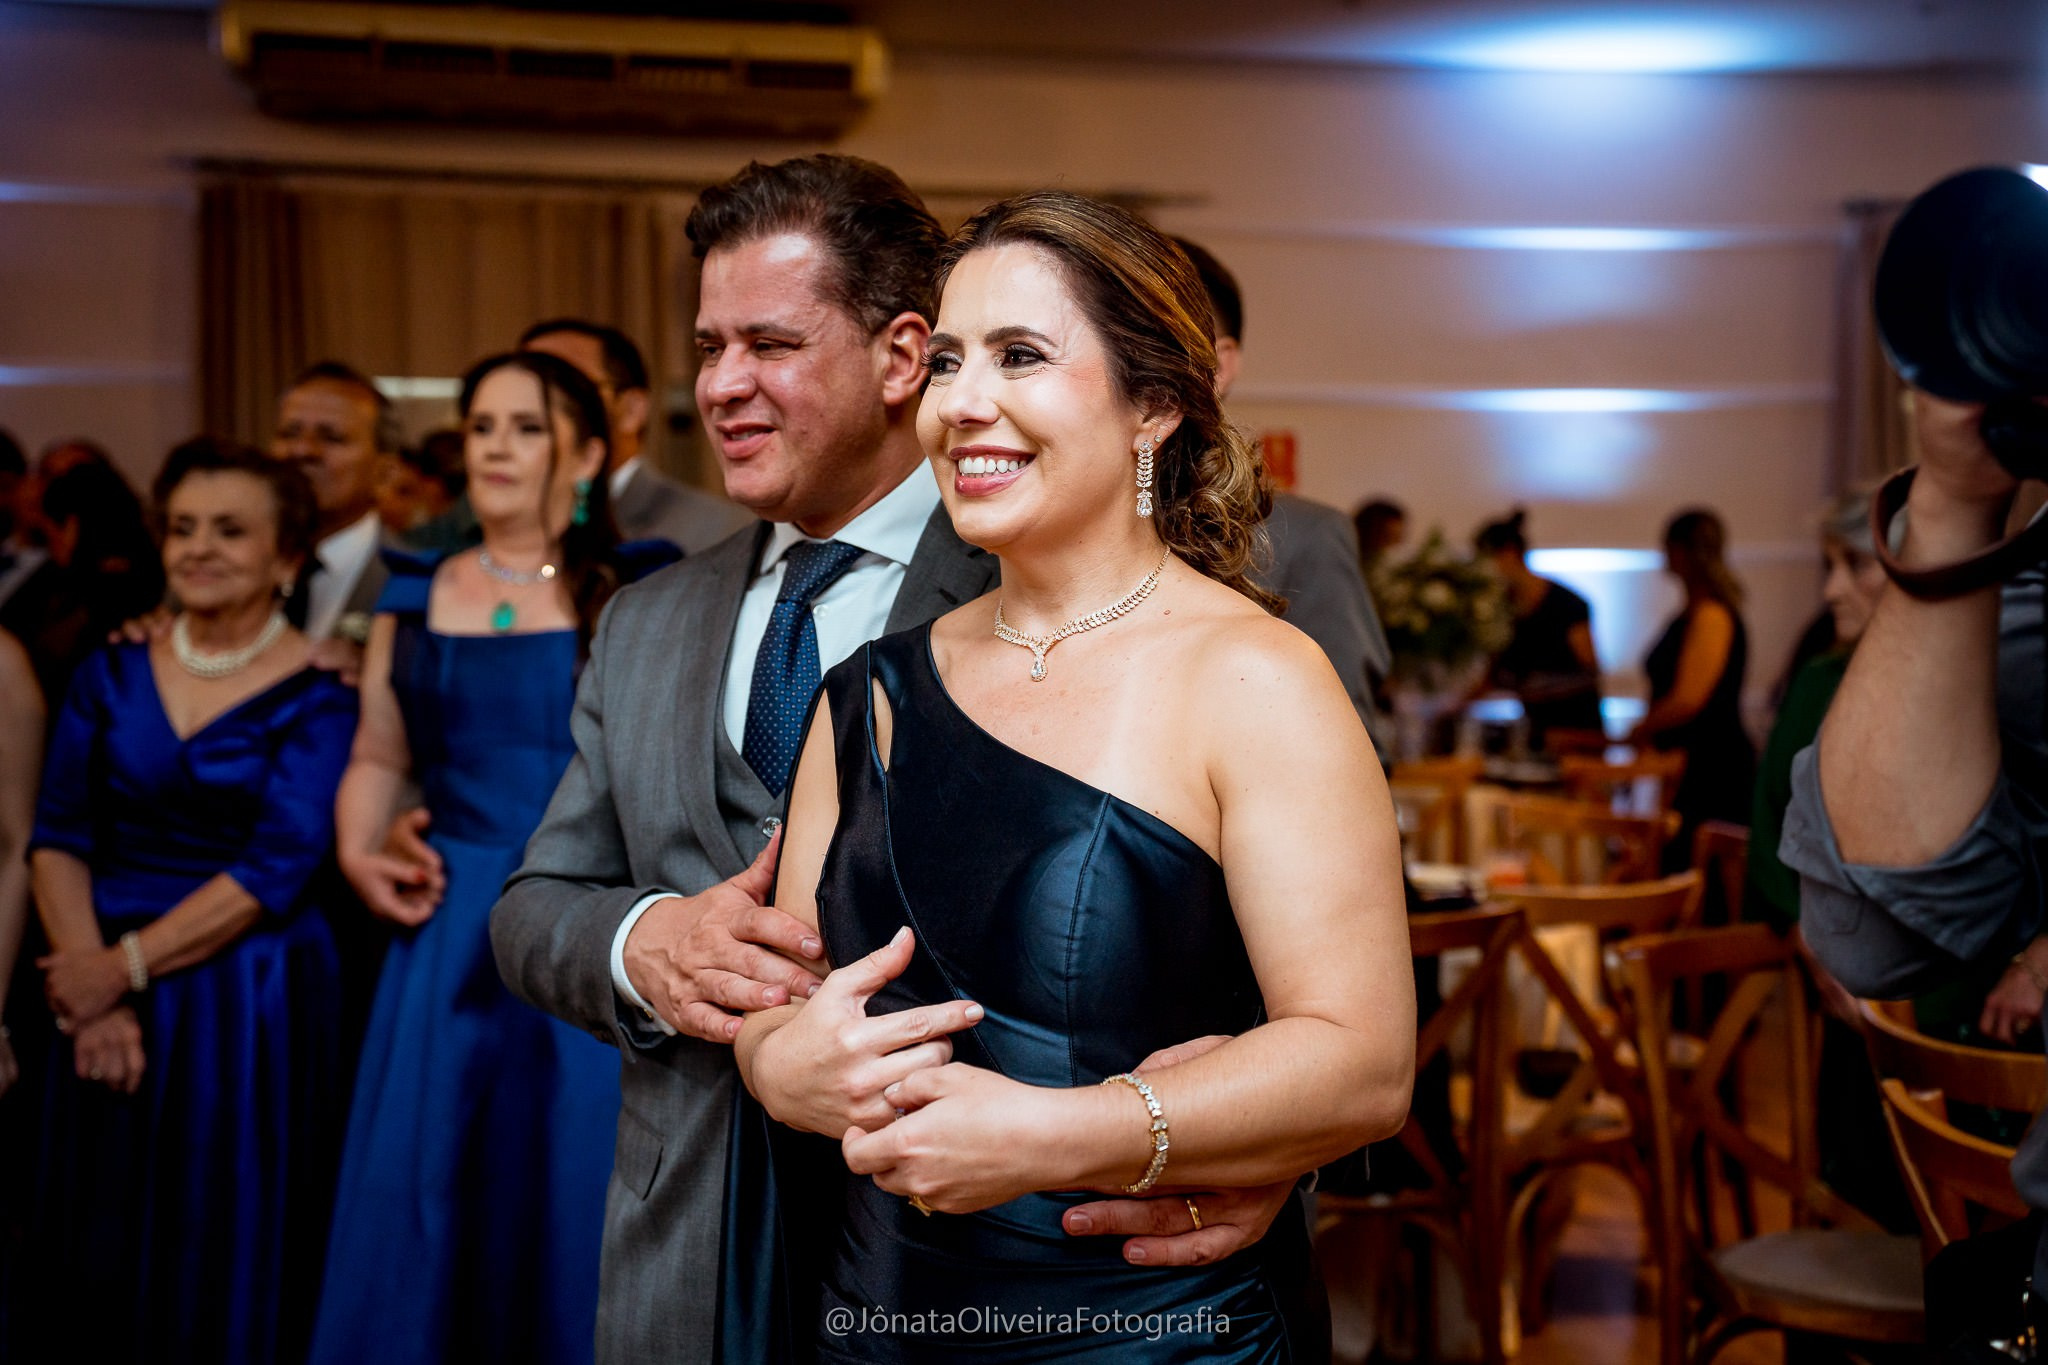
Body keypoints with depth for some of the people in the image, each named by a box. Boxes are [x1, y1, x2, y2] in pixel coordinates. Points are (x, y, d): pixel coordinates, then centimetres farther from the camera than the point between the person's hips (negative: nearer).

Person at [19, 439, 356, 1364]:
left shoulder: (318, 695, -5)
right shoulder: (112, 674, 7)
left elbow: (276, 870, -12)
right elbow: (57, 839, 2)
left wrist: (126, 967, -15)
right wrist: (89, 996, -11)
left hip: (250, 1009, -3)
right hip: (110, 1005, 4)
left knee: (227, 1269, 6)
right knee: (99, 1256, 11)